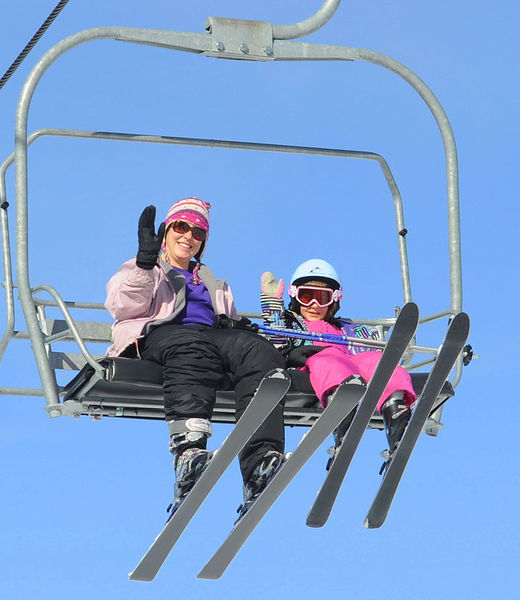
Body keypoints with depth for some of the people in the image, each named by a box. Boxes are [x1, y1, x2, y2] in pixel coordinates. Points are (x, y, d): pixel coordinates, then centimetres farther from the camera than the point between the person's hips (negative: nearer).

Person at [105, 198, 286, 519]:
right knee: (193, 350, -43)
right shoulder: (142, 270, 31)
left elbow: (231, 320, 30)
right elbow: (122, 305, 9)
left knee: (260, 351, -34)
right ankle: (188, 452, -67)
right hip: (163, 333, -3)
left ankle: (261, 466, -55)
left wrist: (238, 326, 6)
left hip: (215, 334, 3)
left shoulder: (214, 284, 43)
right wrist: (145, 260, -4)